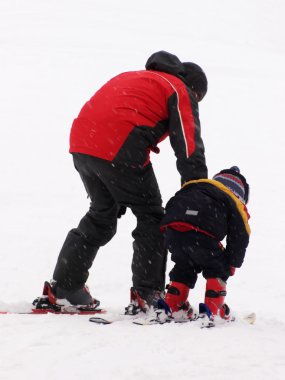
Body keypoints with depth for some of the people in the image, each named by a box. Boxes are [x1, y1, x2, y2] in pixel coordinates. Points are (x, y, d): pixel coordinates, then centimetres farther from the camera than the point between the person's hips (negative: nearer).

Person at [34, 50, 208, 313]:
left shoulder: (131, 78, 34)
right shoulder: (180, 91, 11)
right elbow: (189, 147, 1)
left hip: (81, 144, 7)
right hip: (120, 151, -7)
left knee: (102, 215, 22)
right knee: (151, 218, 8)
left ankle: (63, 288, 22)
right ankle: (146, 295, 6)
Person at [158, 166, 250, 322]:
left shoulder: (191, 186, 37)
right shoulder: (235, 203, 24)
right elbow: (239, 238, 23)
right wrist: (232, 265, 34)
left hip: (171, 230, 4)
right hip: (201, 234, -4)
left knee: (183, 266, 29)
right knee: (218, 268, 20)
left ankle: (173, 306, 25)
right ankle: (213, 310, 12)